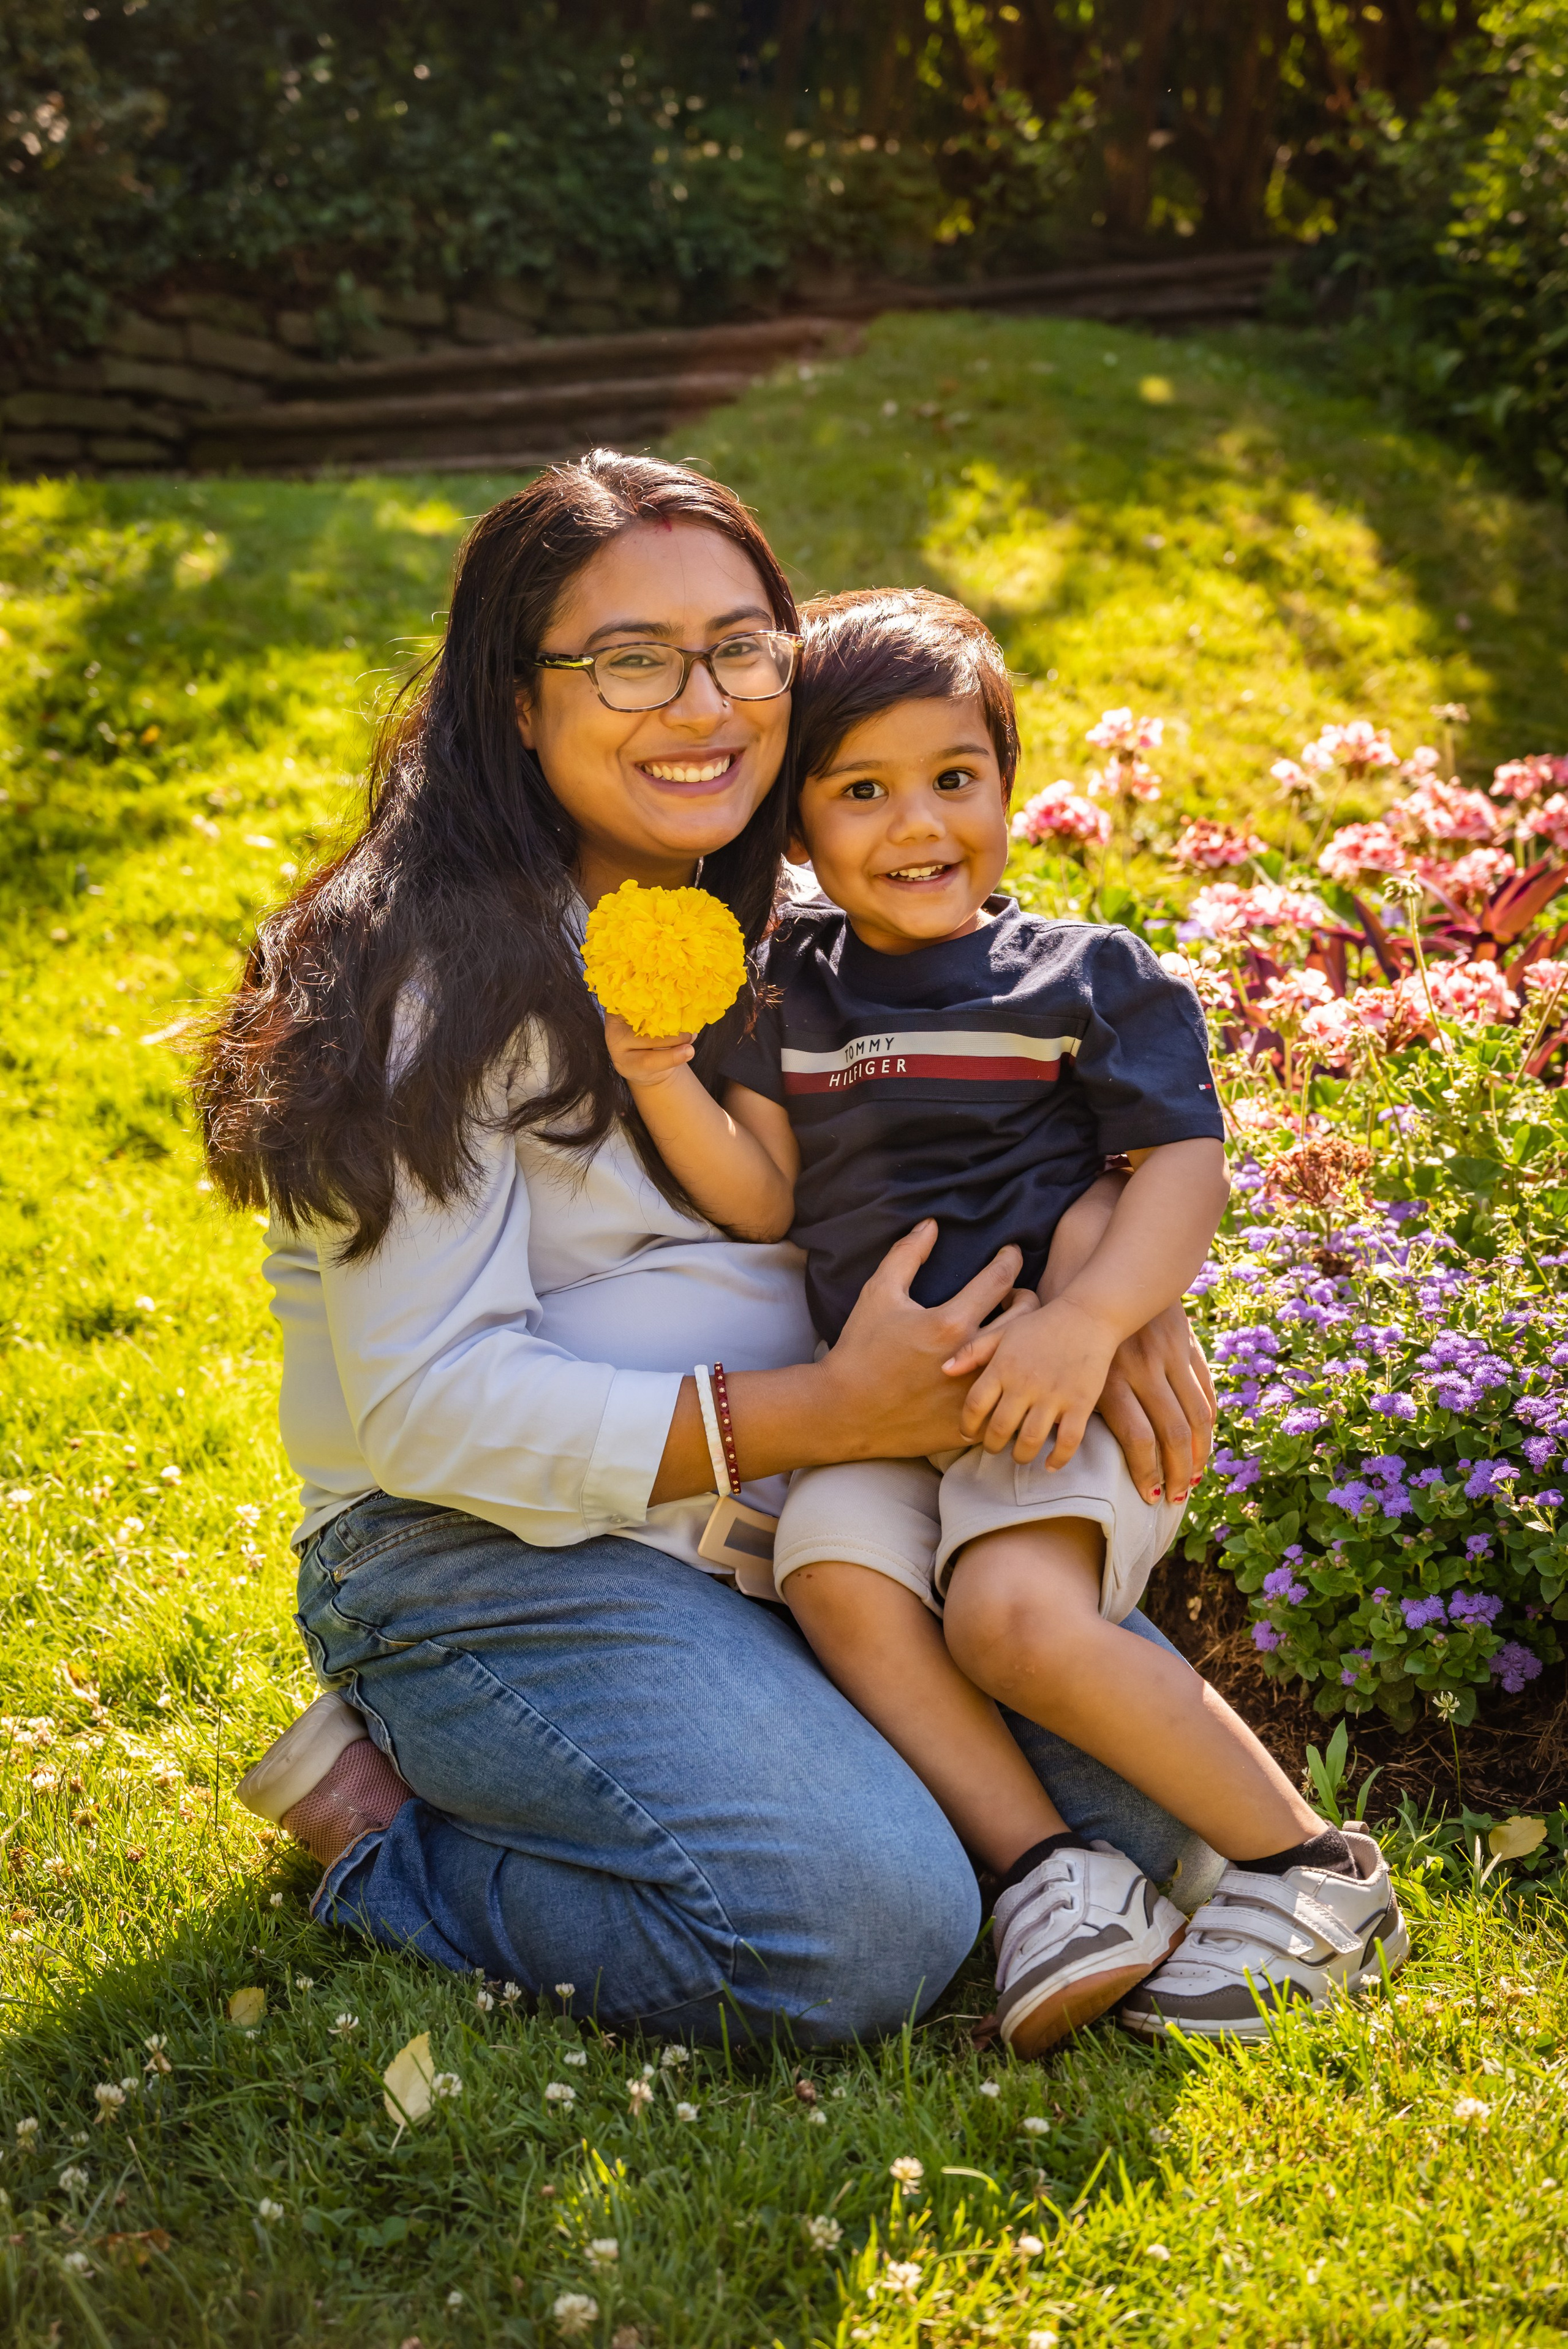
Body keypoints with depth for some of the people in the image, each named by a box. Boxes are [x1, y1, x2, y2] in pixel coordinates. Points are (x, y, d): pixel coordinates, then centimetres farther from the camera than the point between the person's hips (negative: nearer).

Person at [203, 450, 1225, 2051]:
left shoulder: (784, 926, 10)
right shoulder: (436, 975, -14)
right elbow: (427, 1407, -19)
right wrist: (821, 1414, -25)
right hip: (490, 1556, -7)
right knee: (865, 1932, -25)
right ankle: (393, 1829, -2)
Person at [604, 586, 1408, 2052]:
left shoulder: (1090, 979, 5)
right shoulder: (789, 990, 15)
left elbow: (1187, 1169, -3)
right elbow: (766, 1203, 11)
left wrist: (1084, 1320, -20)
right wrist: (666, 1082, -7)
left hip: (1057, 1392, -4)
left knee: (1012, 1610, -28)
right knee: (836, 1575, -26)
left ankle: (1311, 1870, -11)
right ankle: (1055, 1876, -23)